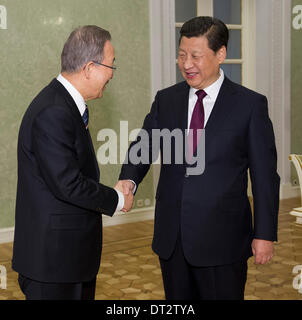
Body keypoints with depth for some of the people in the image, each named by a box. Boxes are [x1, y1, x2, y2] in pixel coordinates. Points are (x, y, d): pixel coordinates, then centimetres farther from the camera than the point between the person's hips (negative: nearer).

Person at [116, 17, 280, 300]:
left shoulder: (250, 104, -5)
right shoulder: (165, 100, 6)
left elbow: (264, 175, -5)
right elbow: (143, 147, 4)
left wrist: (265, 234, -6)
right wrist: (129, 179, -18)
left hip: (223, 238, -4)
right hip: (171, 235, 4)